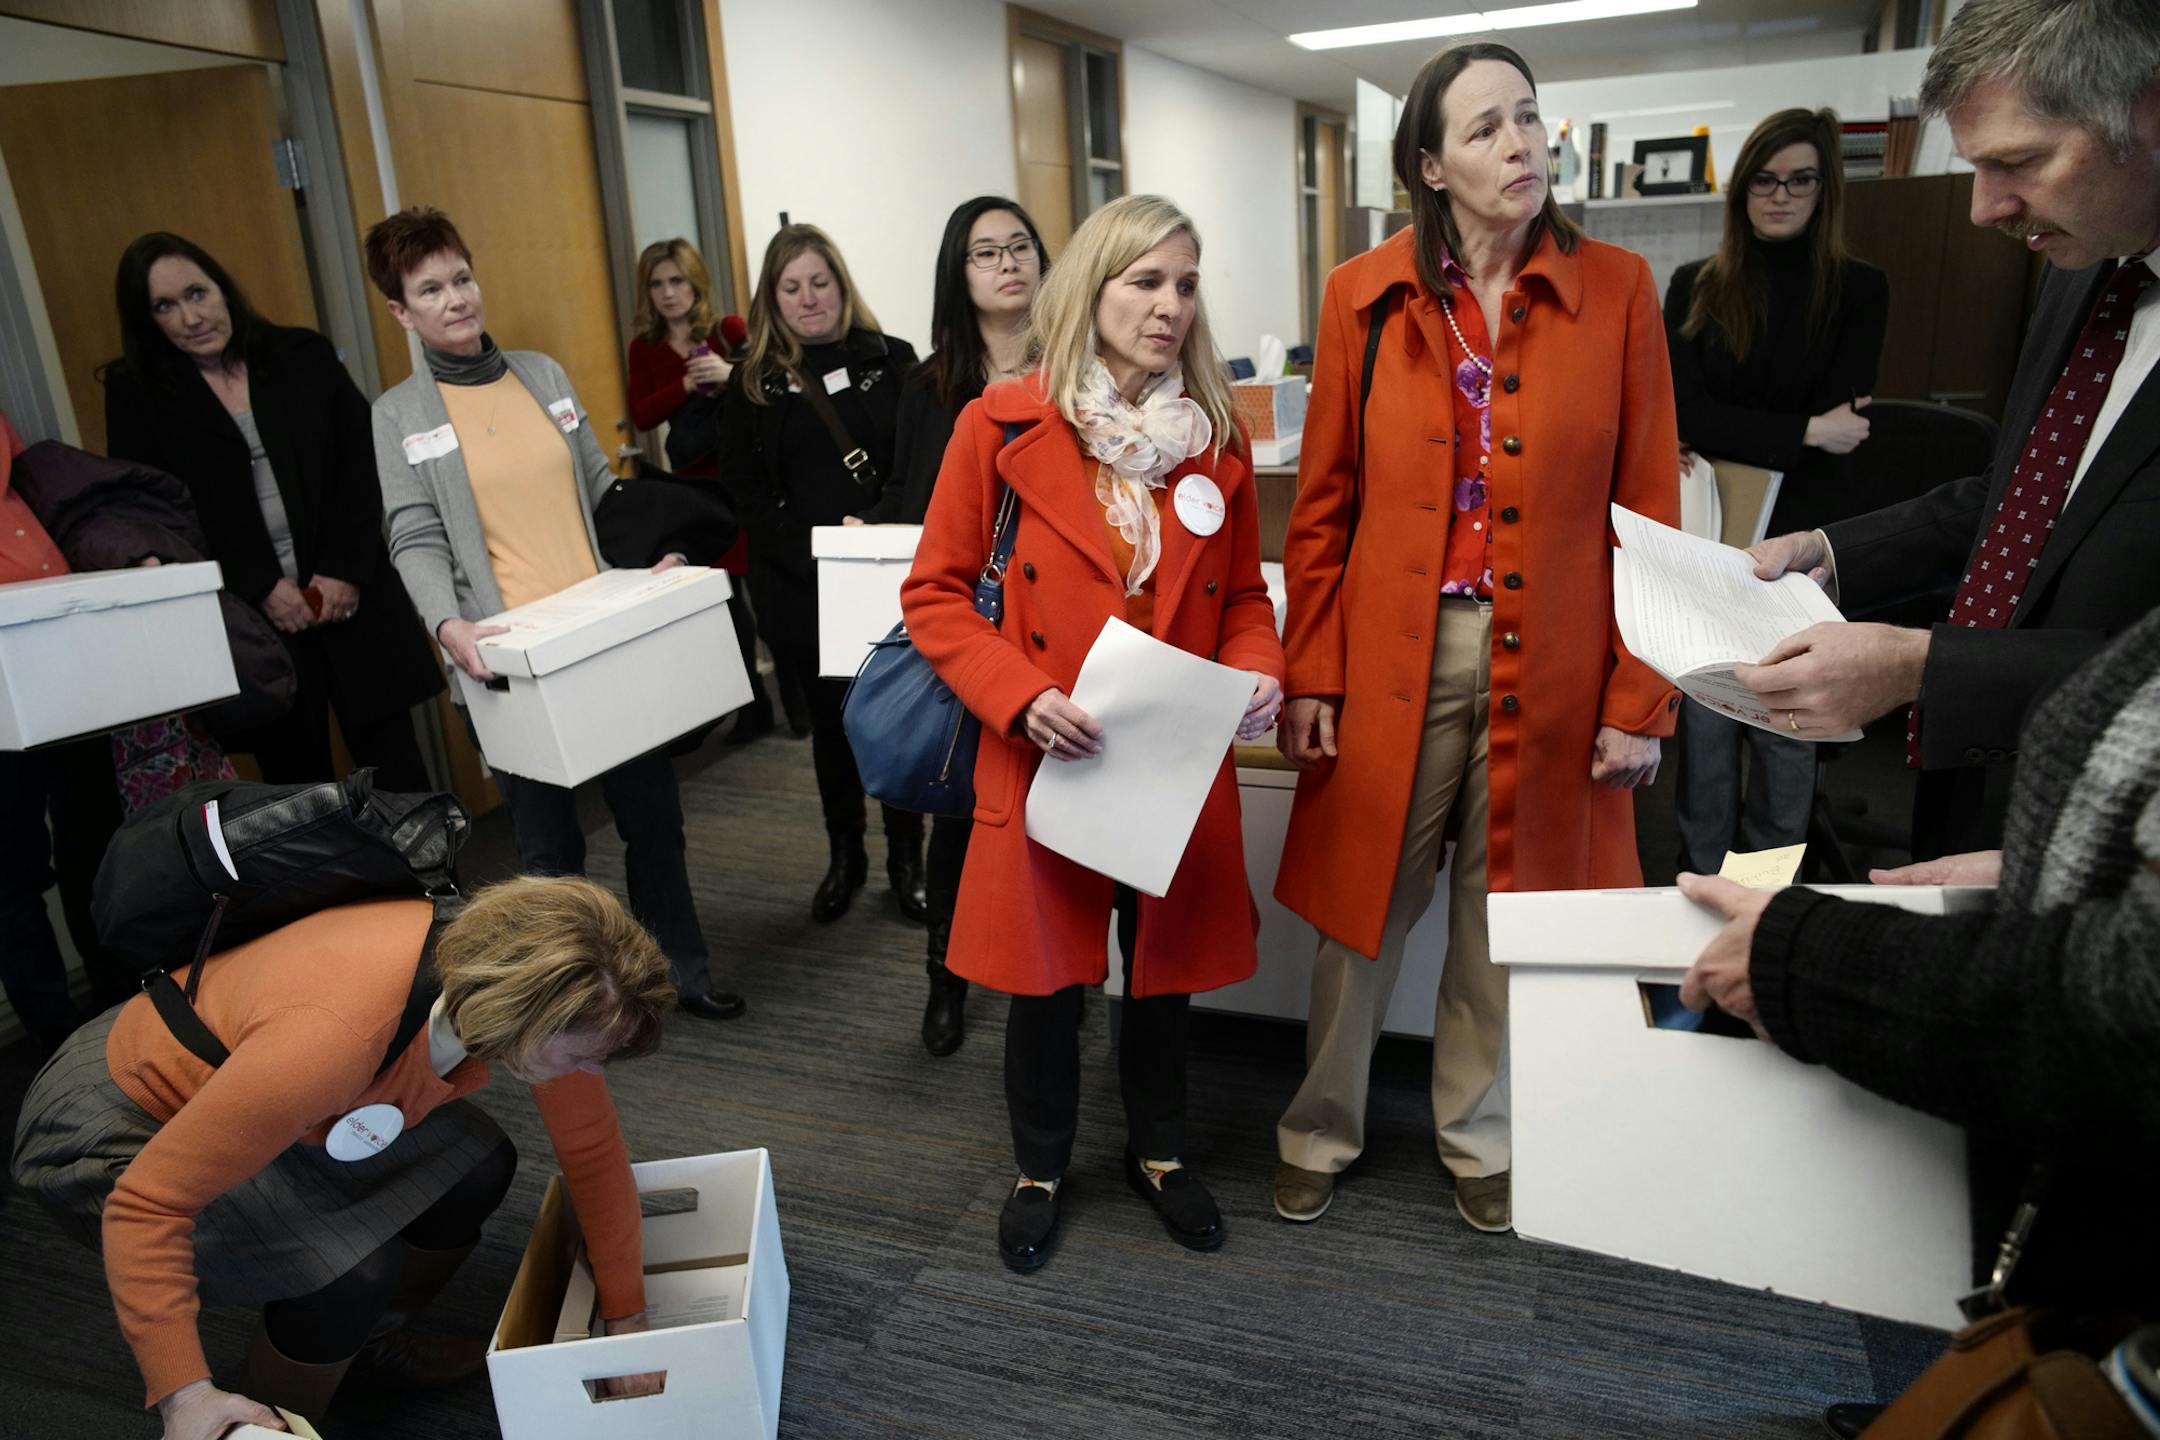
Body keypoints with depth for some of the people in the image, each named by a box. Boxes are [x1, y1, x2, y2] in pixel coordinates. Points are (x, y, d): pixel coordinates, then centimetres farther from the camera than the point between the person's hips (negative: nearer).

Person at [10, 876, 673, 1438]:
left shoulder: (514, 964, -22)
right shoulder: (334, 1035, -43)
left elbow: (592, 1145, -10)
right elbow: (144, 1204, -33)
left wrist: (626, 1316, -4)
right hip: (109, 1132, -6)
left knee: (476, 1165, -4)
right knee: (349, 1270, -23)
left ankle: (374, 1342, 23)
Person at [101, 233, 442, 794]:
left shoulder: (303, 356, 7)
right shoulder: (136, 391, 5)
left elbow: (362, 463, 3)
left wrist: (345, 570, -7)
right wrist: (260, 586, -9)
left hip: (352, 597, 1)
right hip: (248, 622, 0)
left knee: (395, 766, 3)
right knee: (294, 776, 4)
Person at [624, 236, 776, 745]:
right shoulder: (645, 348, 7)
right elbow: (642, 415, -3)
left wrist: (732, 374, -24)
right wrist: (688, 384, -16)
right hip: (694, 479, 3)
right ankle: (753, 703, 19)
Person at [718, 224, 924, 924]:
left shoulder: (891, 359, 4)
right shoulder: (753, 381, 5)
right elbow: (745, 488, 0)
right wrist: (813, 559, -12)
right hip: (802, 588, 1)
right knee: (831, 720, 12)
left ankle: (906, 859, 20)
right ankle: (844, 858, 28)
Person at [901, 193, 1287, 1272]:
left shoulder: (1214, 435, 5)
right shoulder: (1003, 427, -7)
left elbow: (1243, 595, 12)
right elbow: (936, 594, -5)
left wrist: (1257, 668, -9)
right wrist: (1021, 697, -19)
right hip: (1046, 761, -3)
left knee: (1168, 964, 18)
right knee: (1046, 978, 12)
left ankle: (1158, 1148, 44)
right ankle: (1041, 1165, 38)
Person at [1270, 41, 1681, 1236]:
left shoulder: (1615, 290, 1)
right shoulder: (1367, 296, 1)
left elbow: (1646, 510, 1)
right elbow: (1323, 505, 2)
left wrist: (1639, 696, -3)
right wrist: (1311, 677, -2)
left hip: (1549, 663, 1)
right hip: (1392, 654, 0)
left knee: (1504, 920, 13)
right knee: (1361, 913, 10)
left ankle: (1480, 1143, 37)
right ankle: (1319, 1136, 33)